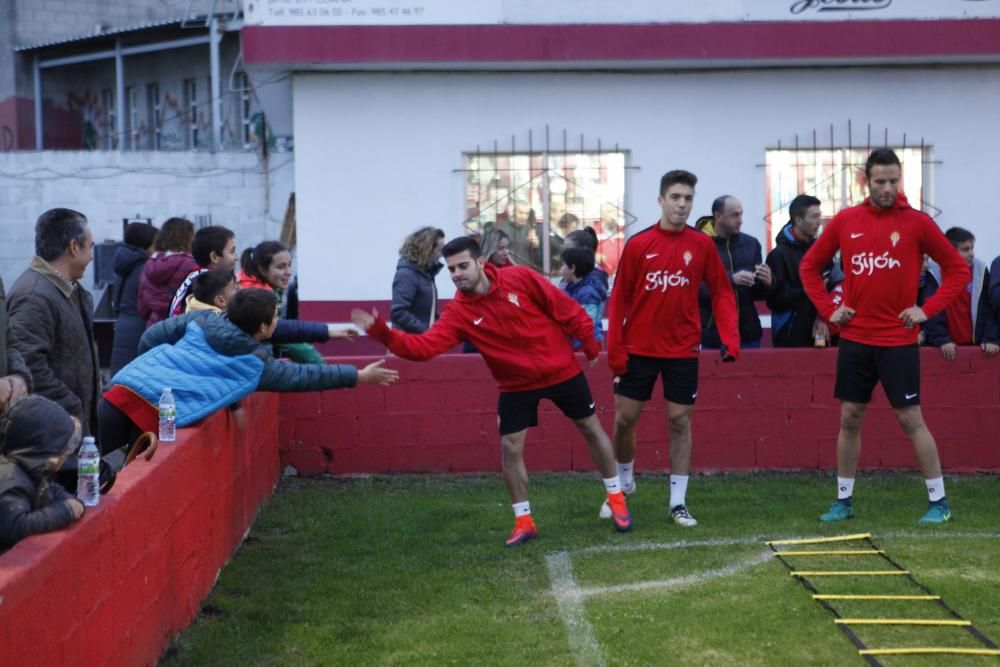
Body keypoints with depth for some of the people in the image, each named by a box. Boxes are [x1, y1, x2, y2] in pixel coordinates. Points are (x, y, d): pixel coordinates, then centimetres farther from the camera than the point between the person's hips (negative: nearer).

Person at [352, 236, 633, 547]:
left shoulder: (521, 278, -19)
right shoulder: (458, 312, -15)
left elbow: (566, 308, -10)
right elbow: (424, 345, -27)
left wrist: (589, 343, -4)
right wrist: (382, 332, -40)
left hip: (561, 370, -1)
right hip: (516, 385, 1)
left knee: (591, 428, 11)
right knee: (510, 448, -4)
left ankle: (616, 499, 31)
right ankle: (524, 522, 13)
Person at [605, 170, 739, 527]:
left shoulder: (702, 245, -2)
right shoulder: (638, 244, -5)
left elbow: (721, 292, 3)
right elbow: (619, 298, -2)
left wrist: (730, 337, -9)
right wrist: (615, 347, -6)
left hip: (683, 351, 0)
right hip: (638, 349, 0)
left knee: (680, 421, 2)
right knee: (625, 418, 4)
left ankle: (678, 502, 10)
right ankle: (623, 483, 29)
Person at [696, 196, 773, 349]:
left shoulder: (751, 243, 8)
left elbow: (758, 293, 12)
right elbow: (697, 288, -15)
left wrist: (766, 283, -9)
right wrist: (731, 279, -25)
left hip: (748, 333, 4)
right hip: (714, 335, -4)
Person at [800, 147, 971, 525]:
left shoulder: (917, 223, -6)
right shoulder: (845, 221, 2)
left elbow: (958, 270, 0)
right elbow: (810, 266, 13)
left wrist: (928, 310, -9)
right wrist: (828, 310, 2)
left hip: (898, 341, -3)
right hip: (855, 339, 3)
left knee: (911, 420, -2)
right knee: (850, 419, 8)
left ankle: (939, 502, 7)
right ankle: (844, 500, 18)